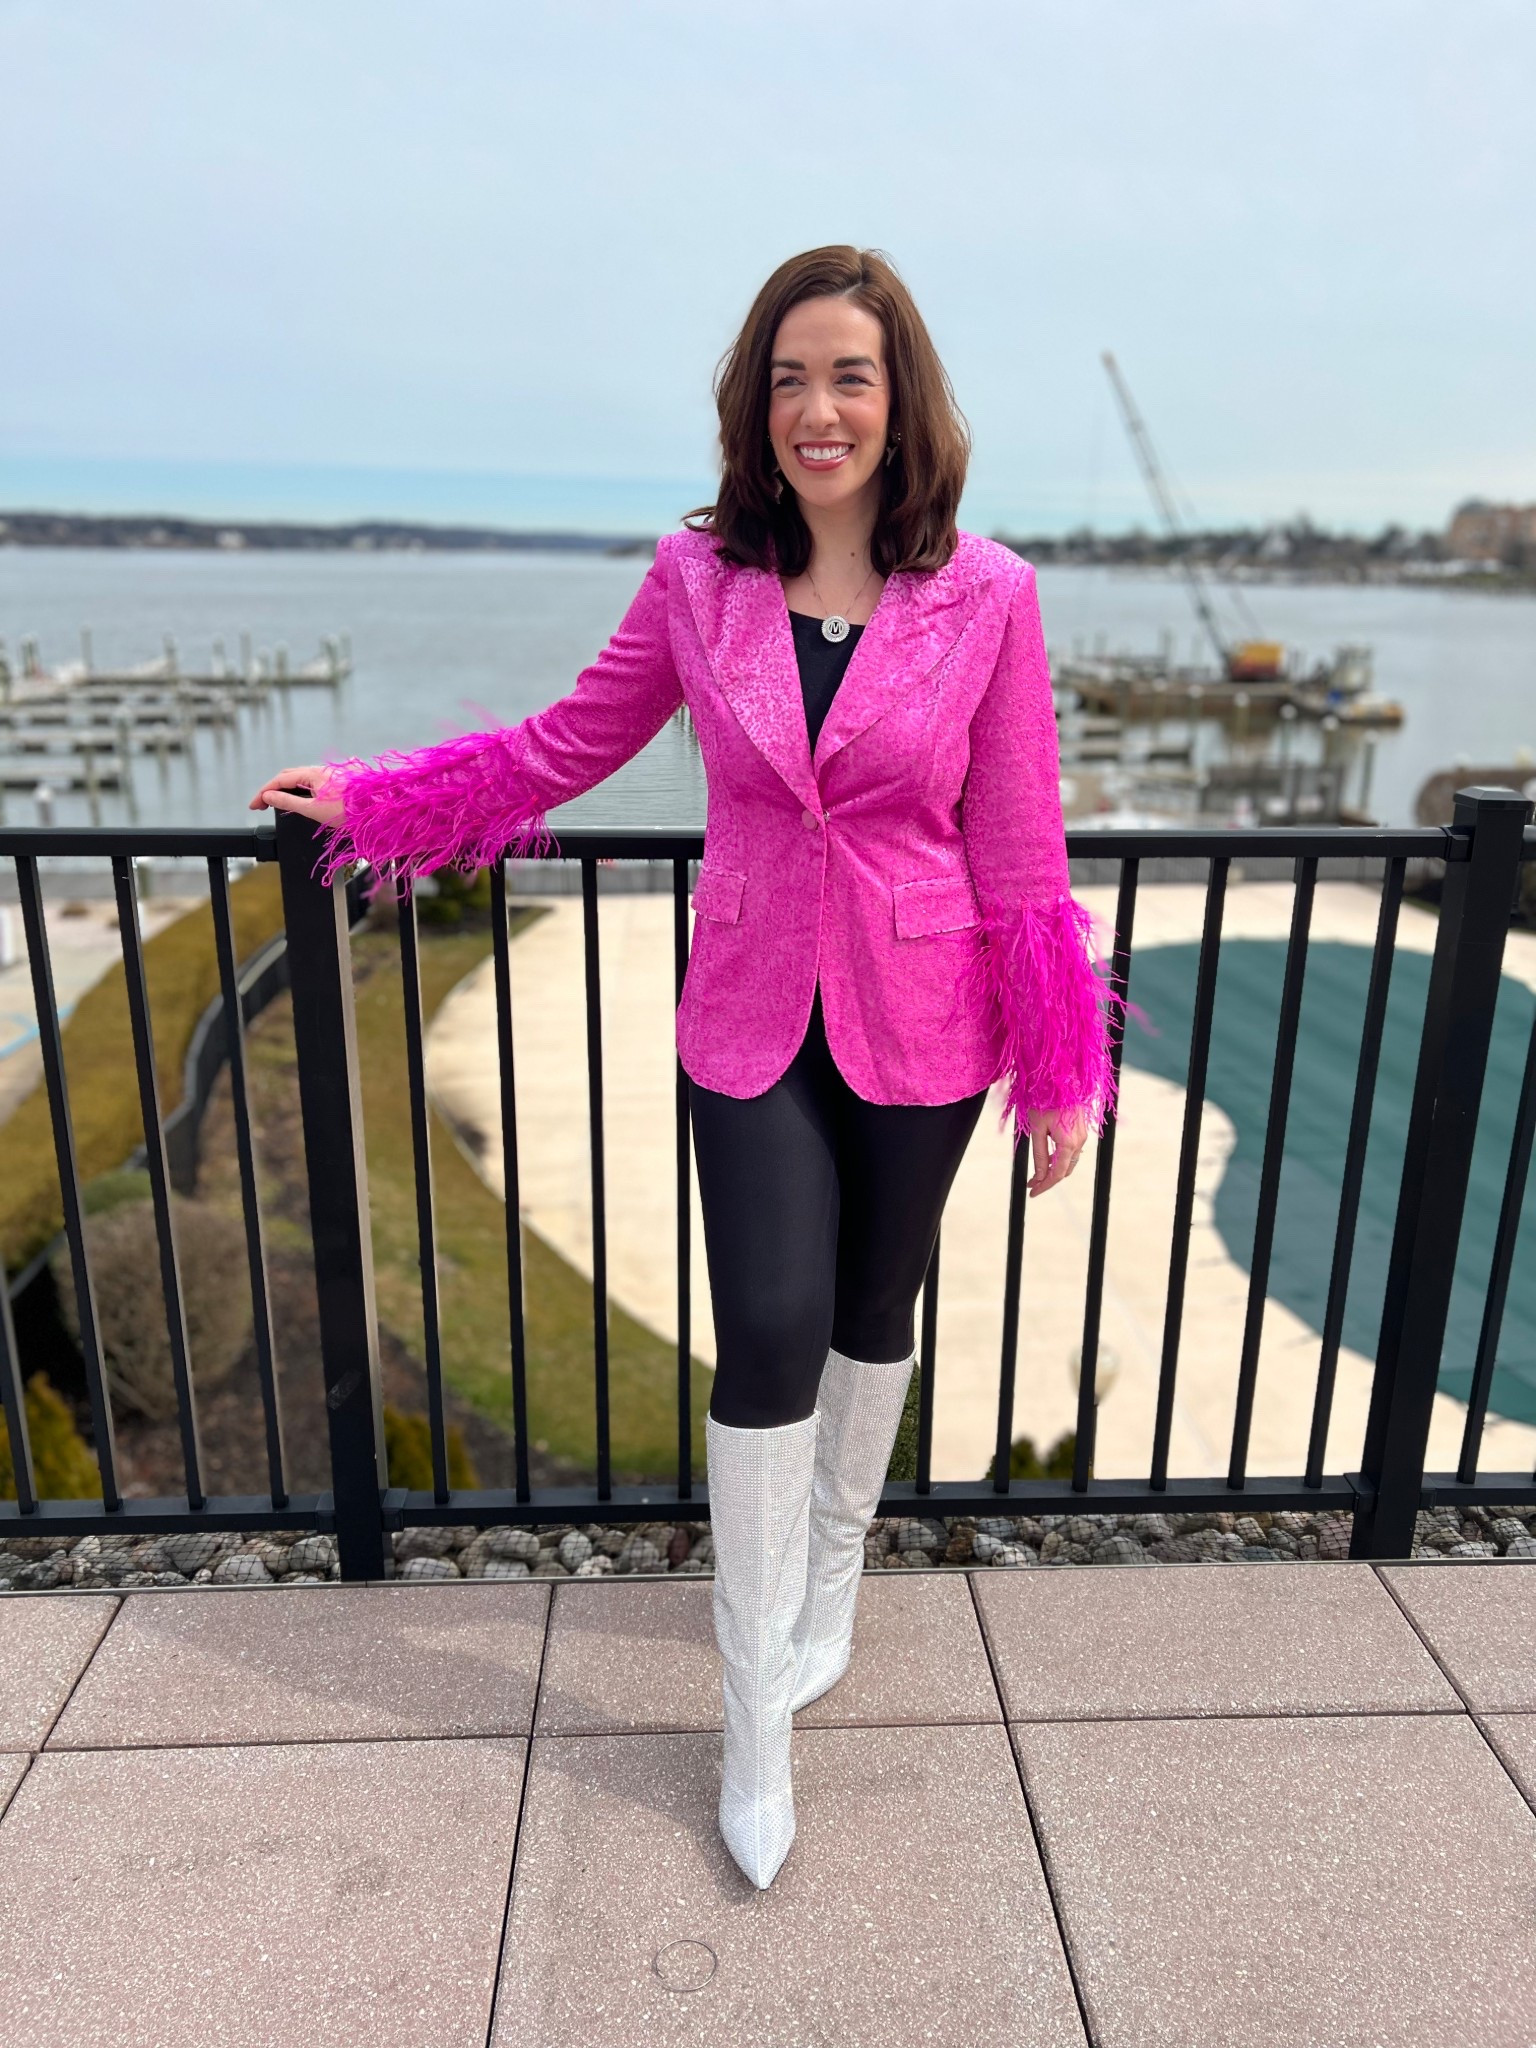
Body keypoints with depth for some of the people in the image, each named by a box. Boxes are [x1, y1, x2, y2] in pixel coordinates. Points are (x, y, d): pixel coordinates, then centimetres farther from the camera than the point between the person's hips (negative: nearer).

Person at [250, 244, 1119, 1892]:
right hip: (753, 1021, 0)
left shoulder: (985, 596, -8)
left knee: (874, 1311, 16)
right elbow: (570, 744, 8)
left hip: (921, 1028, 0)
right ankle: (756, 1710, 18)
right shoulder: (699, 576, -4)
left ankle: (833, 1563, 46)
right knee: (769, 1332, -2)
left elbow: (1019, 848, -4)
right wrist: (368, 796, 8)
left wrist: (1062, 1072, -2)